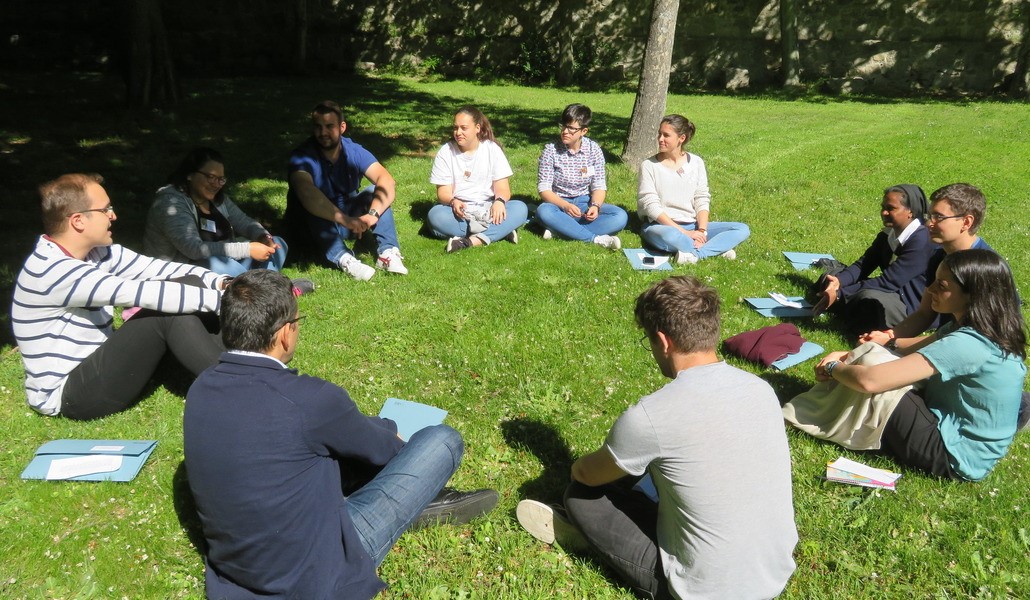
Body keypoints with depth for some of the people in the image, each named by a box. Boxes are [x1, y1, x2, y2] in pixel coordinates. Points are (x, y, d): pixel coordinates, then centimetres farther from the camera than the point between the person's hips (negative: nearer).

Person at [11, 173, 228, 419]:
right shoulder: (52, 269, -24)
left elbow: (155, 267, -3)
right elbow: (141, 293, -32)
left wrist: (221, 282, -18)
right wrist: (220, 298, -32)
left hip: (97, 364, 8)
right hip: (65, 394, -8)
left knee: (188, 287, -8)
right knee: (169, 312, -26)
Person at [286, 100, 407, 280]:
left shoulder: (354, 151, -13)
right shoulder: (302, 157, -22)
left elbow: (387, 181, -28)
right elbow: (306, 193, -42)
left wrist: (373, 214, -46)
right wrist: (345, 220, -54)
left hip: (348, 216, 3)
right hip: (314, 224, -3)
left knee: (376, 191, -19)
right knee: (312, 204, -34)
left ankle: (387, 252, -33)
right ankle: (343, 259, -45)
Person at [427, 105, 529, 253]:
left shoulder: (492, 149, 3)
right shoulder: (445, 152, 2)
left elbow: (502, 188, -3)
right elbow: (443, 192, -4)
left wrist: (499, 201, -28)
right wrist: (453, 201, -28)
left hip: (488, 210, 1)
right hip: (459, 212, 0)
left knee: (520, 208, -26)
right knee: (435, 214, -33)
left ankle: (473, 241, -39)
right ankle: (500, 231, -32)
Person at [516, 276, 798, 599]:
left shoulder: (650, 415, -25)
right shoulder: (761, 389, -6)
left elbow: (586, 474, -5)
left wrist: (579, 466, 20)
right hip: (779, 572, 6)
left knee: (581, 494, 6)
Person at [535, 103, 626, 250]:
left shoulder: (593, 149, -2)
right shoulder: (551, 149, -7)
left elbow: (599, 186, -1)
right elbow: (544, 188, -11)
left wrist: (595, 206, -23)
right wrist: (565, 206, -28)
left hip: (586, 204, 2)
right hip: (559, 204, -2)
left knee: (620, 216, -22)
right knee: (543, 211, -36)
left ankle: (560, 230, -28)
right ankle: (596, 238, -32)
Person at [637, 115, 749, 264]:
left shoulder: (696, 162, 7)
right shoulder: (649, 165, -3)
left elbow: (702, 200, 4)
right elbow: (651, 206, -11)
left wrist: (701, 231, -15)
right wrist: (684, 232, -19)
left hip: (692, 226, 5)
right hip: (661, 226, -4)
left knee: (742, 229, -11)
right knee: (670, 237, -41)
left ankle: (695, 254, -29)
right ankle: (716, 249, -20)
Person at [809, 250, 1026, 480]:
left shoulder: (968, 344, -29)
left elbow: (869, 380, -33)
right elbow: (919, 346, 9)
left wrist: (832, 367, -12)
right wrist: (850, 355, -4)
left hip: (954, 456, -9)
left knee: (871, 360, -16)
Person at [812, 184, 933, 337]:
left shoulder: (921, 241, -22)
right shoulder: (887, 234, 5)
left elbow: (889, 282, -27)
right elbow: (863, 265, 1)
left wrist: (839, 293, -30)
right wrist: (838, 281, -22)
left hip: (913, 306, -9)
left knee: (870, 299, -38)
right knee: (829, 277, 6)